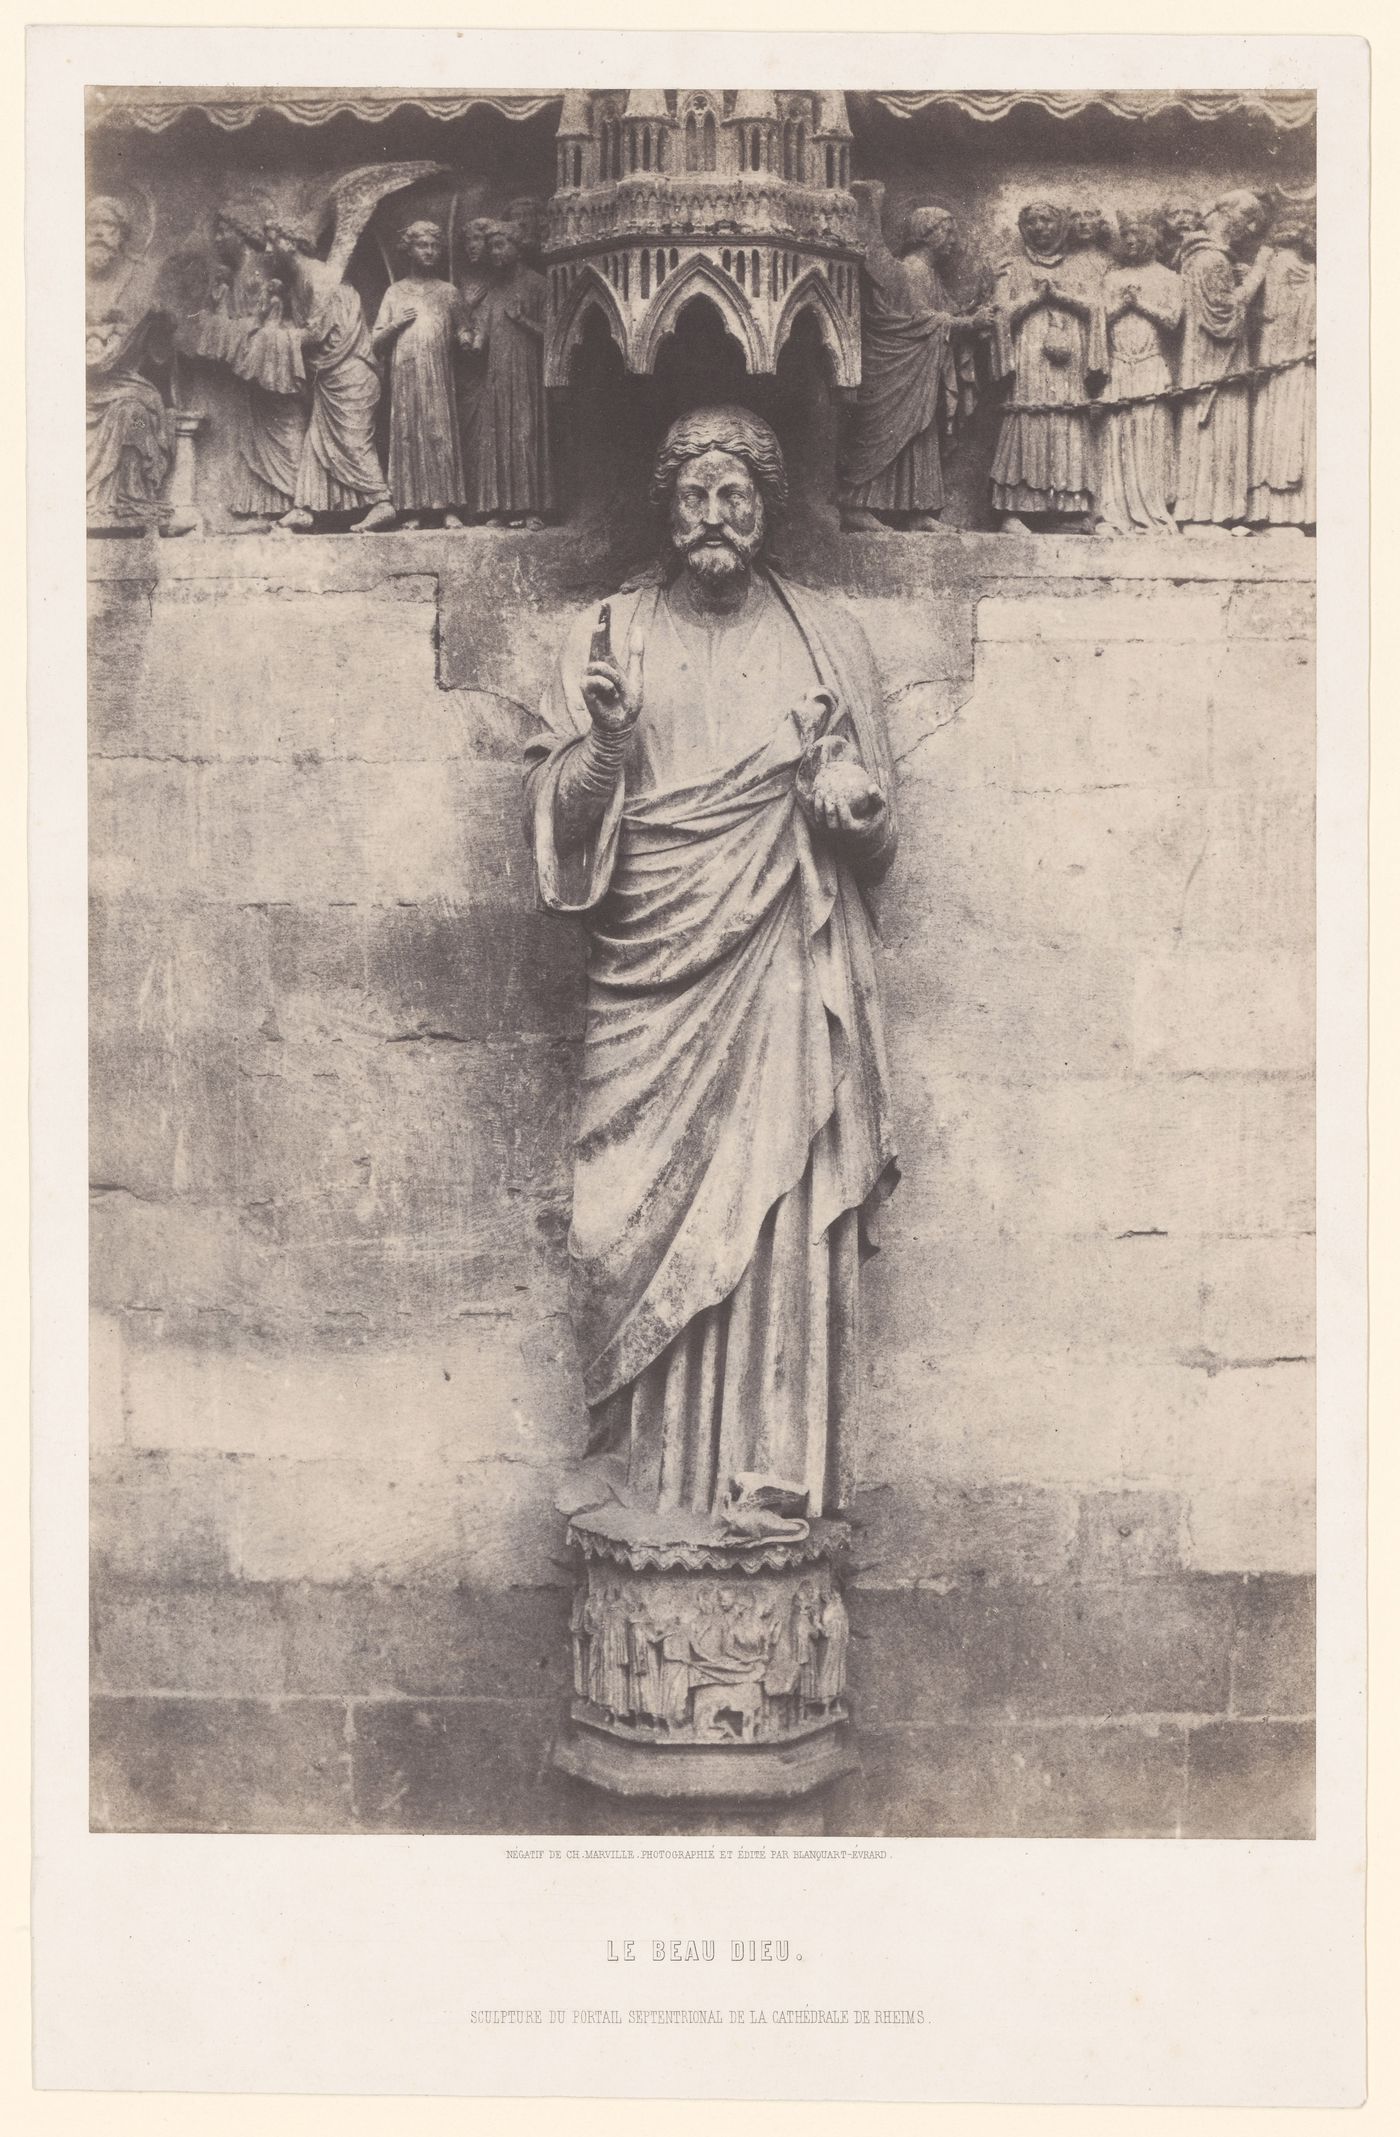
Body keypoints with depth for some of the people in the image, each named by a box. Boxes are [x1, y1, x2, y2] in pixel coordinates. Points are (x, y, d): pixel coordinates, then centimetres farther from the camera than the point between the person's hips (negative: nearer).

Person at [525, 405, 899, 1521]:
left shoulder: (829, 638, 12)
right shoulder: (607, 636, 10)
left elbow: (877, 831, 12)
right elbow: (557, 814, 4)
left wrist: (839, 782, -10)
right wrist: (603, 747, -15)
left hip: (784, 979, 0)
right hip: (653, 984, 0)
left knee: (784, 1222, -5)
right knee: (653, 1230, -3)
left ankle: (781, 1487, 1)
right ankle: (661, 1490, 4)